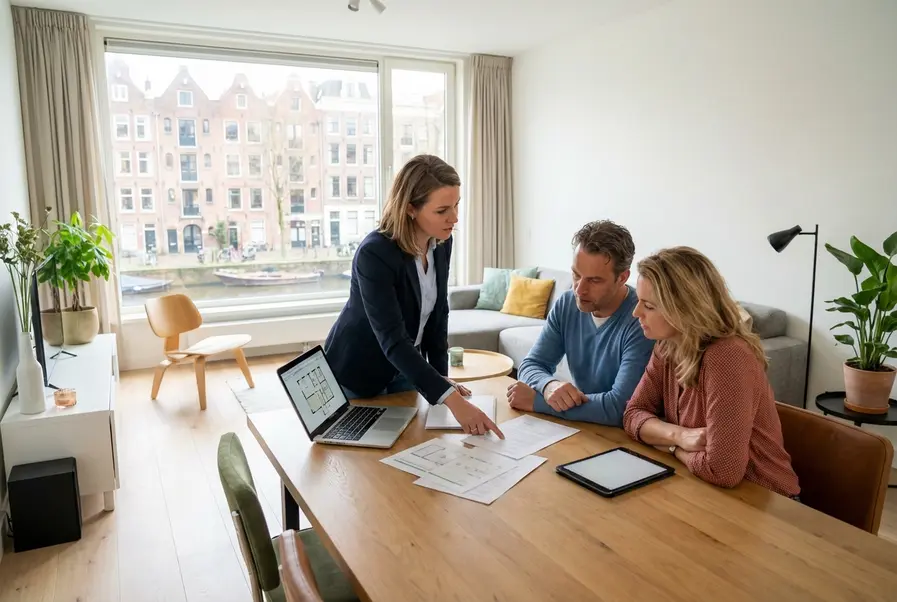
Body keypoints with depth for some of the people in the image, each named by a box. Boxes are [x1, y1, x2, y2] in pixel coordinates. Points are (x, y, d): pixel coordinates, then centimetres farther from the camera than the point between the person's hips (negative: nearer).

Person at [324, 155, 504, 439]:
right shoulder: (374, 253, -32)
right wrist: (452, 400, -45)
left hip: (404, 367, 6)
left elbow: (437, 313, 2)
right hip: (357, 372, -6)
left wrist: (441, 373, -3)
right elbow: (392, 340, -38)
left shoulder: (441, 243, -11)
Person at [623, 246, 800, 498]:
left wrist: (669, 444, -13)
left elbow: (721, 470, -31)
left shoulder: (727, 358, -27)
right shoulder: (667, 347, -4)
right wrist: (679, 436, -19)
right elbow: (634, 414, -1)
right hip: (702, 490, 6)